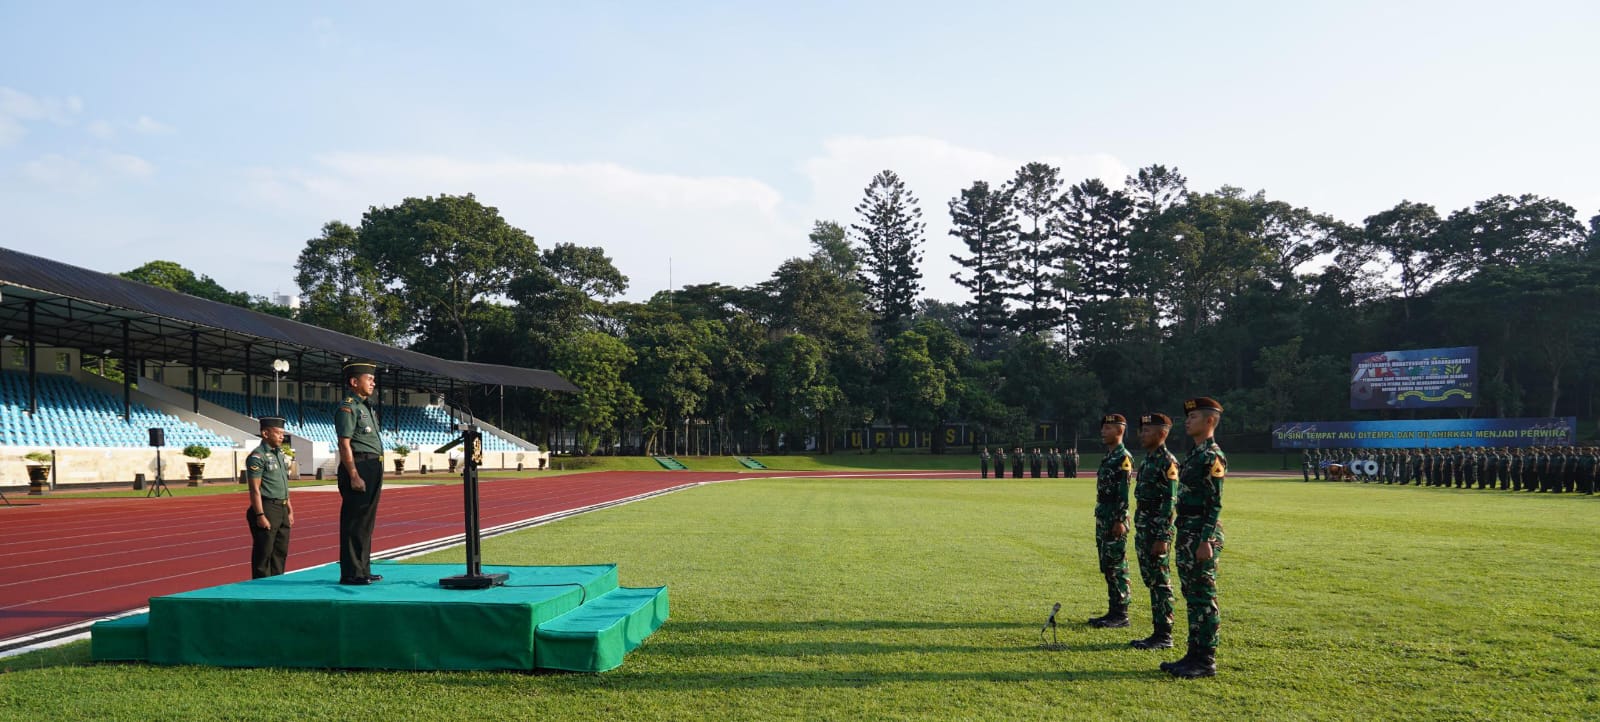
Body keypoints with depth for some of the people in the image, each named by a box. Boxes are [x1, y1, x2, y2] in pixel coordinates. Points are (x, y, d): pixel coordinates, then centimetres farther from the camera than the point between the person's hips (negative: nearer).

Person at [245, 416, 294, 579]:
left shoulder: (280, 454, 15)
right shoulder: (257, 456, -11)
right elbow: (255, 489, -16)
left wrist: (289, 510, 19)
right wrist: (260, 515, -20)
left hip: (282, 509, 8)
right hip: (267, 508, -8)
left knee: (281, 552, 13)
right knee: (263, 553, -3)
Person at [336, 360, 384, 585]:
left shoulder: (365, 407, 20)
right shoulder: (347, 407, -9)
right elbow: (344, 444, -16)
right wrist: (354, 476, -21)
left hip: (373, 468, 10)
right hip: (359, 467, -10)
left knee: (366, 523, 14)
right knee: (354, 522, -6)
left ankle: (363, 570, 22)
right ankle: (351, 573, -3)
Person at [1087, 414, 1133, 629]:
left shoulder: (1124, 458, -12)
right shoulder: (1108, 457, 16)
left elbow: (1123, 493, -18)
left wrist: (1120, 521, -22)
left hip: (1115, 519, -10)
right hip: (1103, 518, 10)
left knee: (1117, 567, -5)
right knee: (1107, 567, 12)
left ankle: (1121, 615, 0)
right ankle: (1113, 611, 18)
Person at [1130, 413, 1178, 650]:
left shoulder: (1167, 462, -14)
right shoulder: (1147, 461, 14)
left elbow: (1170, 503, -18)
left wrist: (1162, 538, -21)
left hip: (1157, 528, -9)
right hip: (1142, 528, 9)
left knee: (1160, 583, -3)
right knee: (1151, 581, 12)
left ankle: (1164, 636, 3)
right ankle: (1157, 632, 18)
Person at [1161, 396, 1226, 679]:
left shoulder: (1213, 456, -13)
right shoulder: (1194, 454, 16)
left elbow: (1216, 503, -18)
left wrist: (1205, 541, -22)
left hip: (1202, 533, -10)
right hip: (1187, 532, 10)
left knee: (1204, 597, -4)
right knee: (1192, 597, 13)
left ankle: (1206, 661, 2)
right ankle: (1194, 655, 19)